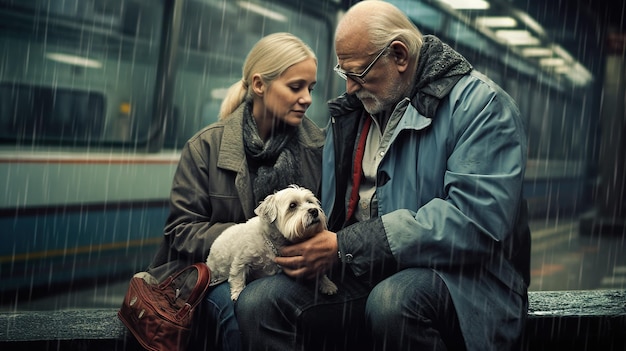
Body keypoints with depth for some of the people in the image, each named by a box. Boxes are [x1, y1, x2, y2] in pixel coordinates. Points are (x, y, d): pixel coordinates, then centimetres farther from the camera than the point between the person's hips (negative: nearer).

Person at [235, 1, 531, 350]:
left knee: (392, 301, -38)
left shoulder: (482, 105, -7)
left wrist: (345, 246, -20)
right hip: (359, 281, 5)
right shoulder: (351, 112, 16)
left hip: (455, 280, -5)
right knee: (257, 303, -19)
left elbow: (476, 219, -20)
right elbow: (330, 213, 20)